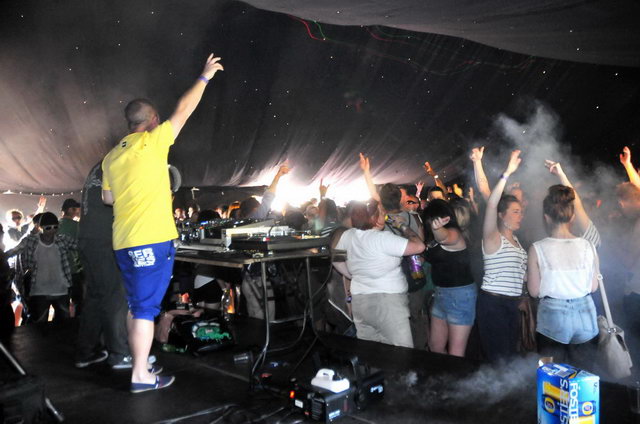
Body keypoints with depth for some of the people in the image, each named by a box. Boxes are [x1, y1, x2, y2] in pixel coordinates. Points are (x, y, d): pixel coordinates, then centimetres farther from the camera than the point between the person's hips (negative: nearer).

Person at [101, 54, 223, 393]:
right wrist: (205, 77, 9)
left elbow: (107, 197, 20)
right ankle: (141, 376, 1)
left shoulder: (112, 156, 13)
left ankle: (138, 362, 25)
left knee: (136, 306, 16)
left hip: (123, 243, 7)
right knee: (146, 307, -4)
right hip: (152, 240, -7)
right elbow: (184, 110, -1)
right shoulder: (151, 142, -6)